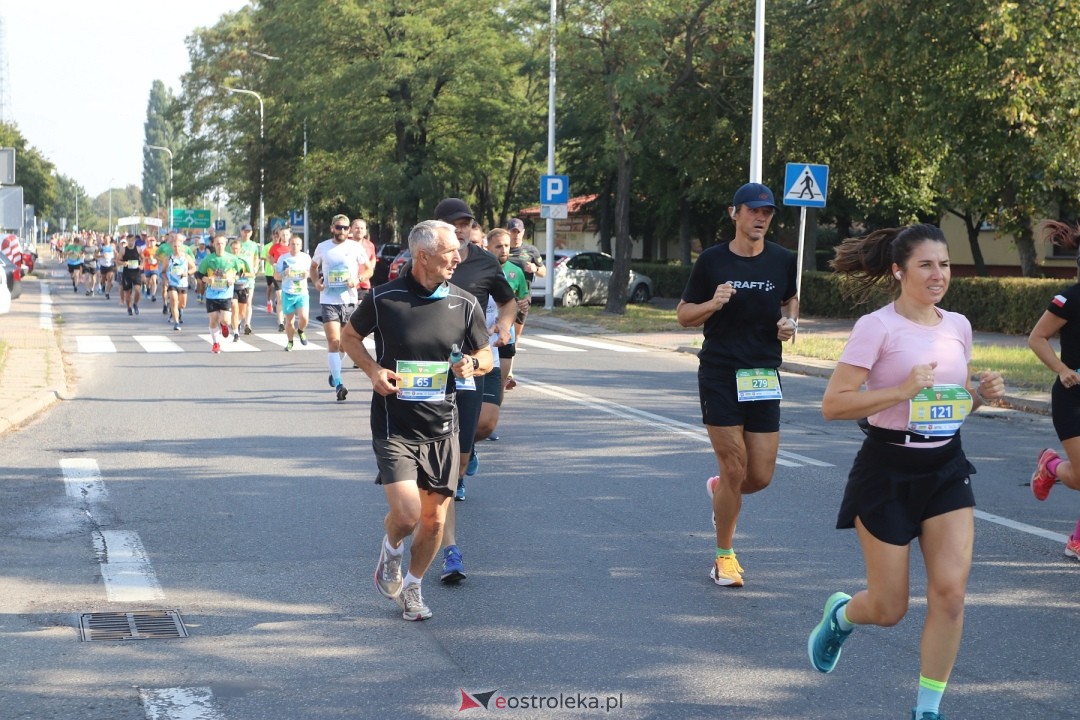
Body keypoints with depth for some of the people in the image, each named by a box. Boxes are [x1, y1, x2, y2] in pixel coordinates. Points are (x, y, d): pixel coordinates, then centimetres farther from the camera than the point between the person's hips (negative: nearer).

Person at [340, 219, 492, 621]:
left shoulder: (465, 305, 1)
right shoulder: (383, 298, -7)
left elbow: (486, 357, 13)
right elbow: (350, 337, 10)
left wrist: (472, 365, -11)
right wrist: (373, 370, -8)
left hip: (441, 429, 3)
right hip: (394, 427, -3)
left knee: (434, 518, 7)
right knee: (406, 513, -16)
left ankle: (412, 587, 31)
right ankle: (391, 548, 21)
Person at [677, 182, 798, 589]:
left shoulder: (782, 261, 4)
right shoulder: (712, 261, -3)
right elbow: (684, 315, 4)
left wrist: (789, 322, 2)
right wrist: (713, 304, -16)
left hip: (764, 377, 3)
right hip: (719, 375, -3)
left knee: (761, 476, 1)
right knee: (734, 468, -6)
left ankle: (720, 490, 38)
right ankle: (725, 557, 13)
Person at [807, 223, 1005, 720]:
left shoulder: (957, 325, 7)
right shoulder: (877, 327, -12)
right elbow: (833, 404, -17)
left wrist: (981, 393, -2)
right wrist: (902, 390, -26)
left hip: (946, 469, 5)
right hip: (888, 470, -5)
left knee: (950, 590, -9)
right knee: (889, 609, 2)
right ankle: (839, 613, 39)